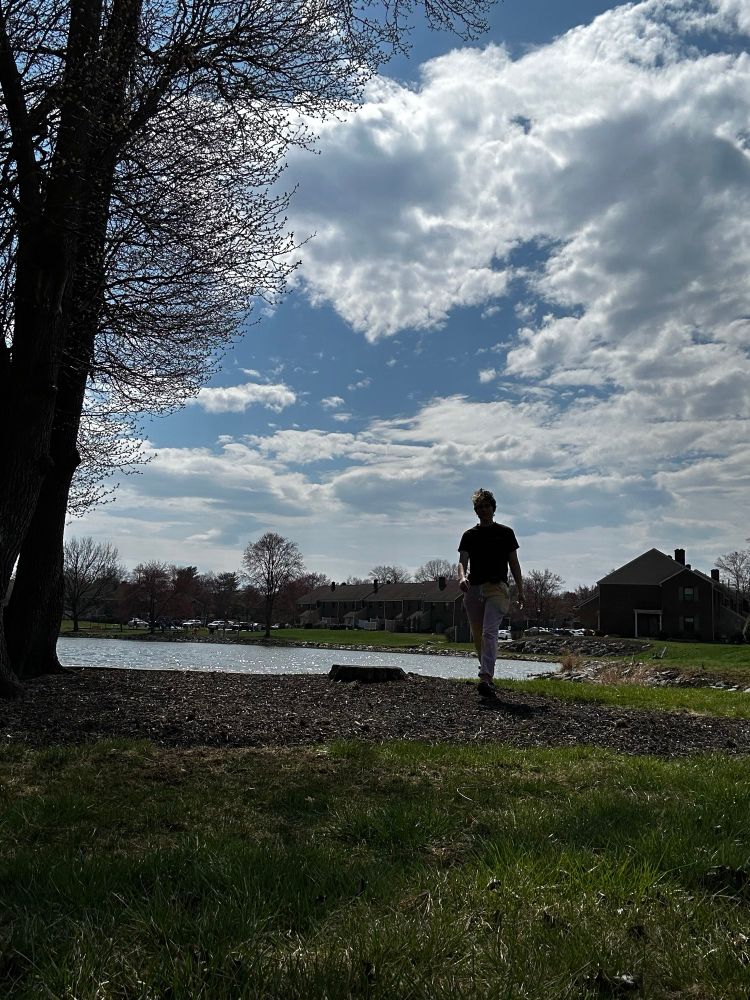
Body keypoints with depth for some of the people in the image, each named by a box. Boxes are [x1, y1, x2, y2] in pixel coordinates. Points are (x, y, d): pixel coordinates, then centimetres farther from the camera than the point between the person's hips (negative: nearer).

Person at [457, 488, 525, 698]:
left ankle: (486, 678, -26)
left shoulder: (505, 533, 10)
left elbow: (514, 563, 12)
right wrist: (462, 577, -20)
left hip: (497, 587, -3)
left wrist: (520, 590, 6)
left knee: (489, 632, -18)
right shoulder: (469, 535, 13)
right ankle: (488, 674, 22)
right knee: (477, 636, 7)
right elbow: (462, 561, 3)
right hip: (473, 588, 3)